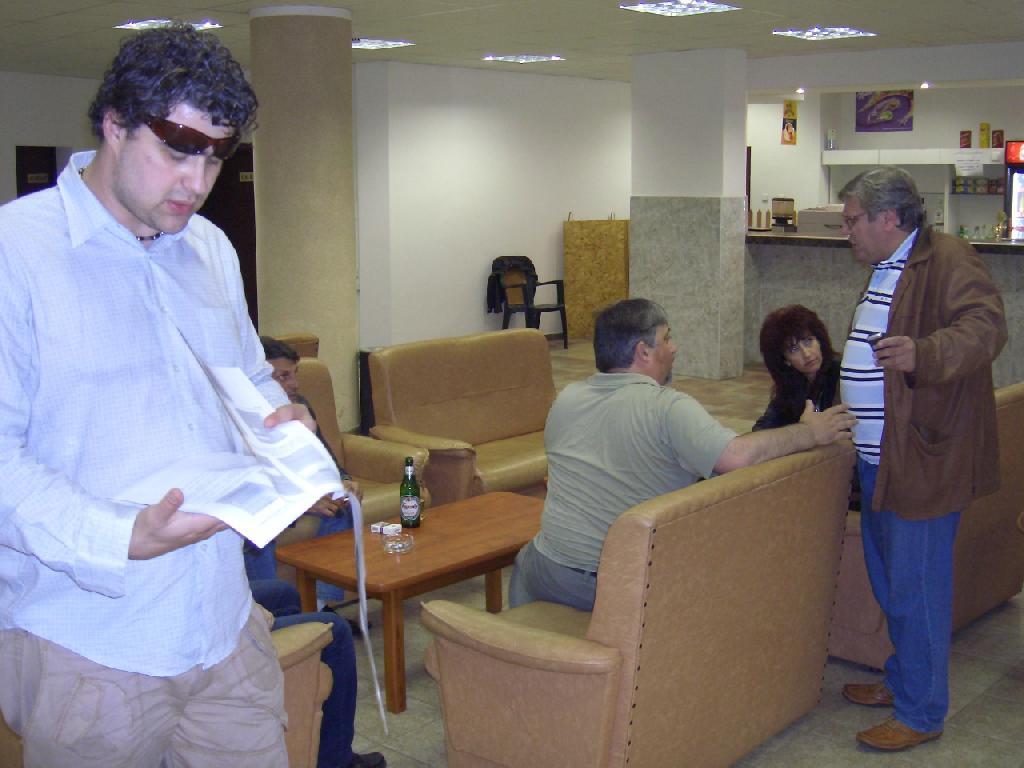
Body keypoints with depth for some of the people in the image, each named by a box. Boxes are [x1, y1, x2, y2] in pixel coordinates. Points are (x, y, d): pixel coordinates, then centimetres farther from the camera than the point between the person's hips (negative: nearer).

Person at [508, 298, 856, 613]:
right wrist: (811, 433, -15)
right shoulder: (669, 408, -16)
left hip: (555, 577, 4)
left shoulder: (565, 400, 2)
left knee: (526, 561, 36)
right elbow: (737, 456, -30)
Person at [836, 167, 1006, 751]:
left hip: (923, 460, -10)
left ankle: (923, 714, 12)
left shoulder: (948, 259, -15)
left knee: (916, 588, -1)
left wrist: (924, 355, -46)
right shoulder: (887, 270, 17)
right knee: (889, 579, 20)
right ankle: (903, 680, 36)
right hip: (881, 459, 10)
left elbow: (986, 327, -31)